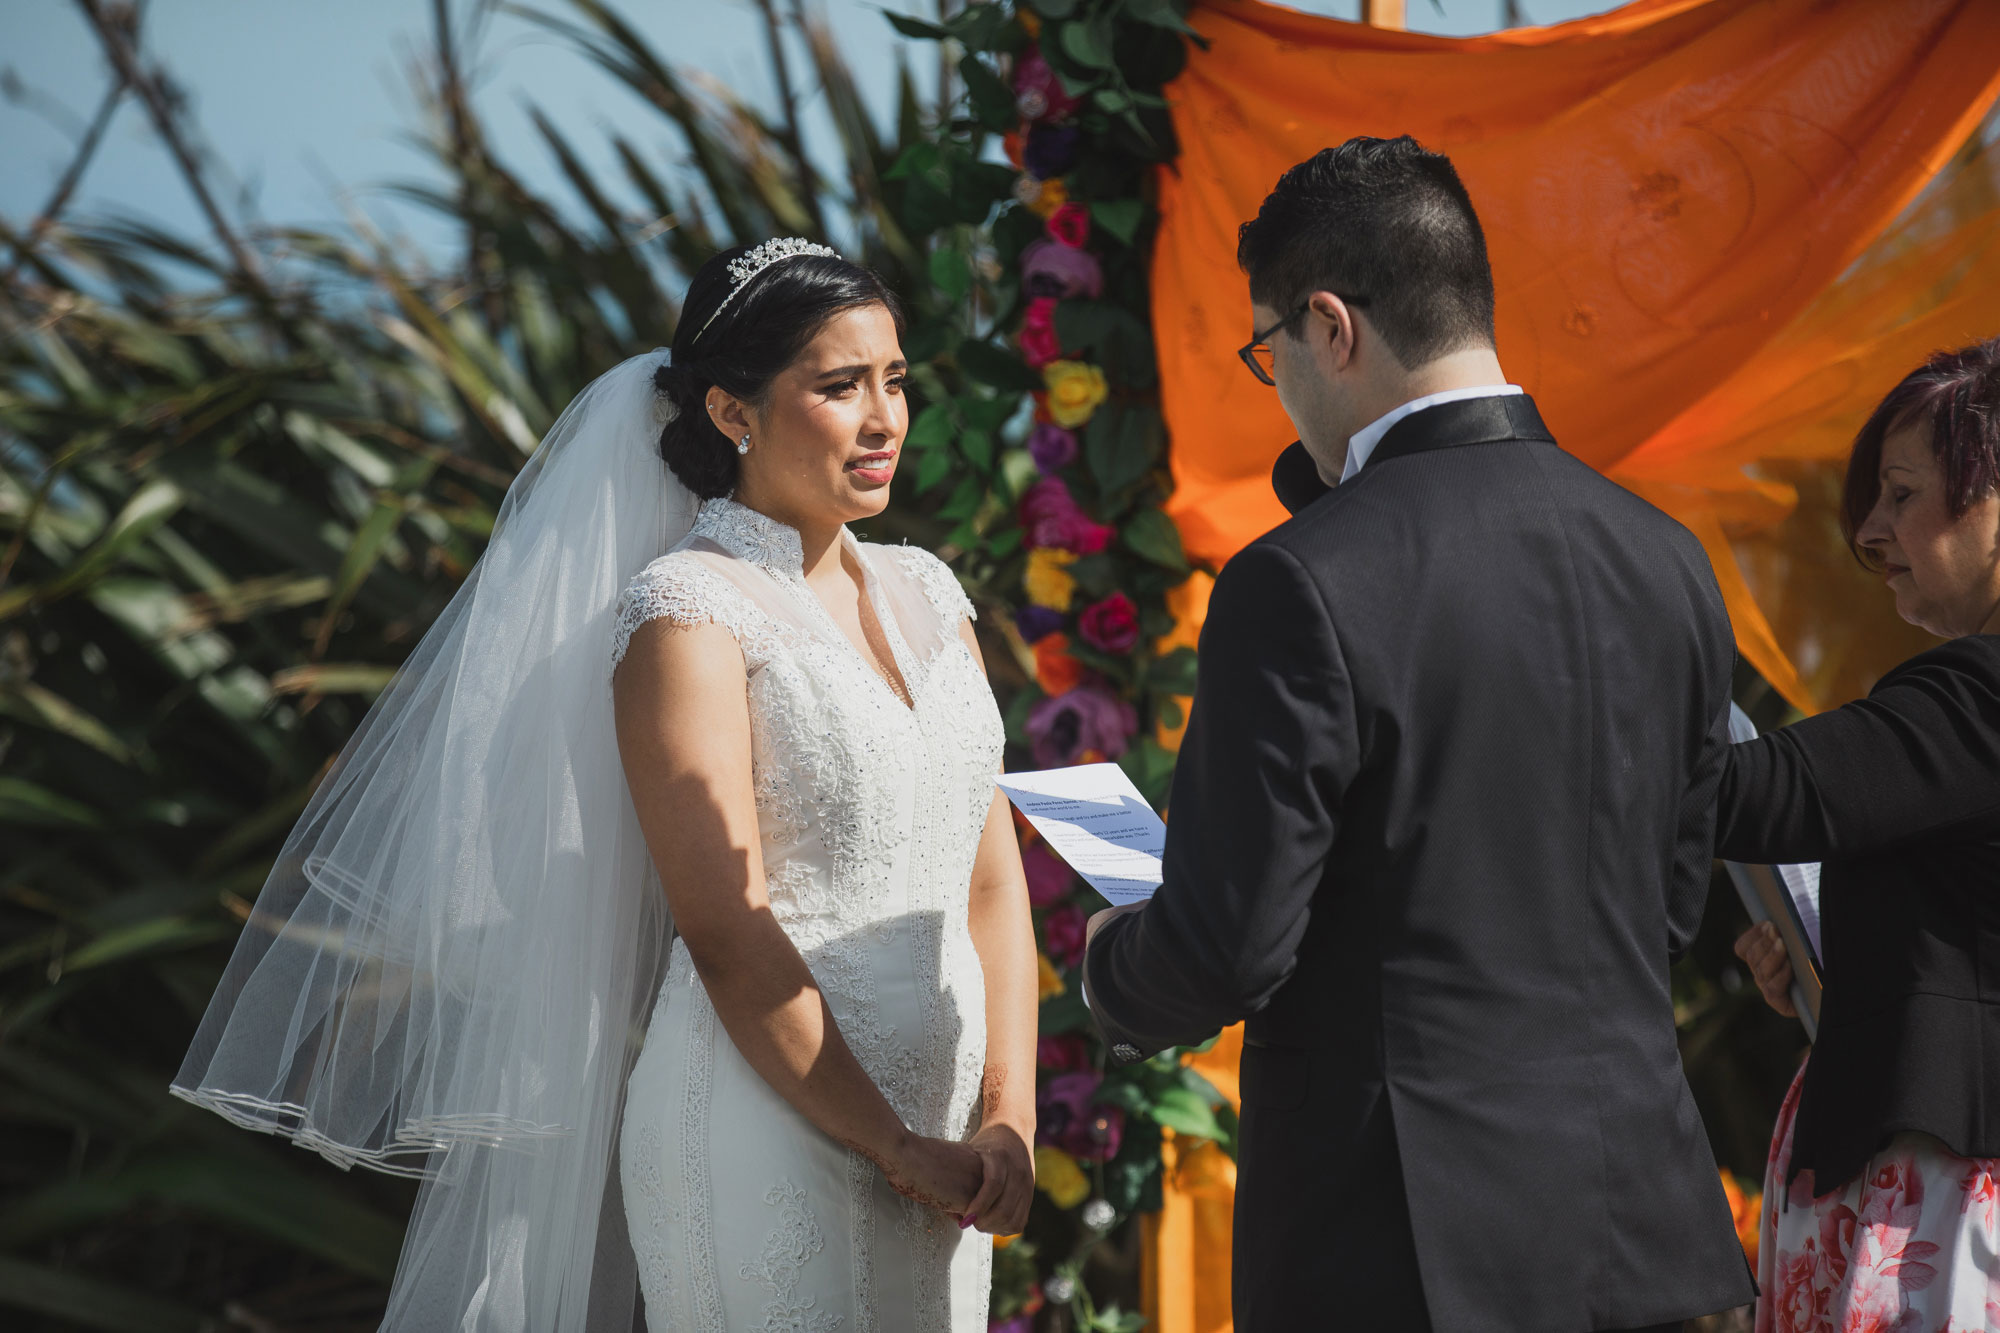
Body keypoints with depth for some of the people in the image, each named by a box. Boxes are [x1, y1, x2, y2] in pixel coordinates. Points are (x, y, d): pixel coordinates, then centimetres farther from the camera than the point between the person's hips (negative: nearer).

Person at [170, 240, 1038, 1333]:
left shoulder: (923, 593, 12)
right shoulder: (689, 611, -9)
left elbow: (991, 876, 9)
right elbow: (728, 936, -15)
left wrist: (1008, 1119, -4)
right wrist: (898, 1149, -13)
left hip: (931, 1147, 7)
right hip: (767, 1139, -6)